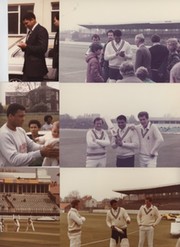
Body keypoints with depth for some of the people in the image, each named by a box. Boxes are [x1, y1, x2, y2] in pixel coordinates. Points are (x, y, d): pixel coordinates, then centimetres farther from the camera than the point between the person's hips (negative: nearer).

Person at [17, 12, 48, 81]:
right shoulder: (30, 31, 16)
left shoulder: (41, 30, -13)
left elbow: (42, 48, -21)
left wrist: (26, 46, -19)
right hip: (28, 66, 9)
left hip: (36, 67, -9)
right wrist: (24, 46, 1)